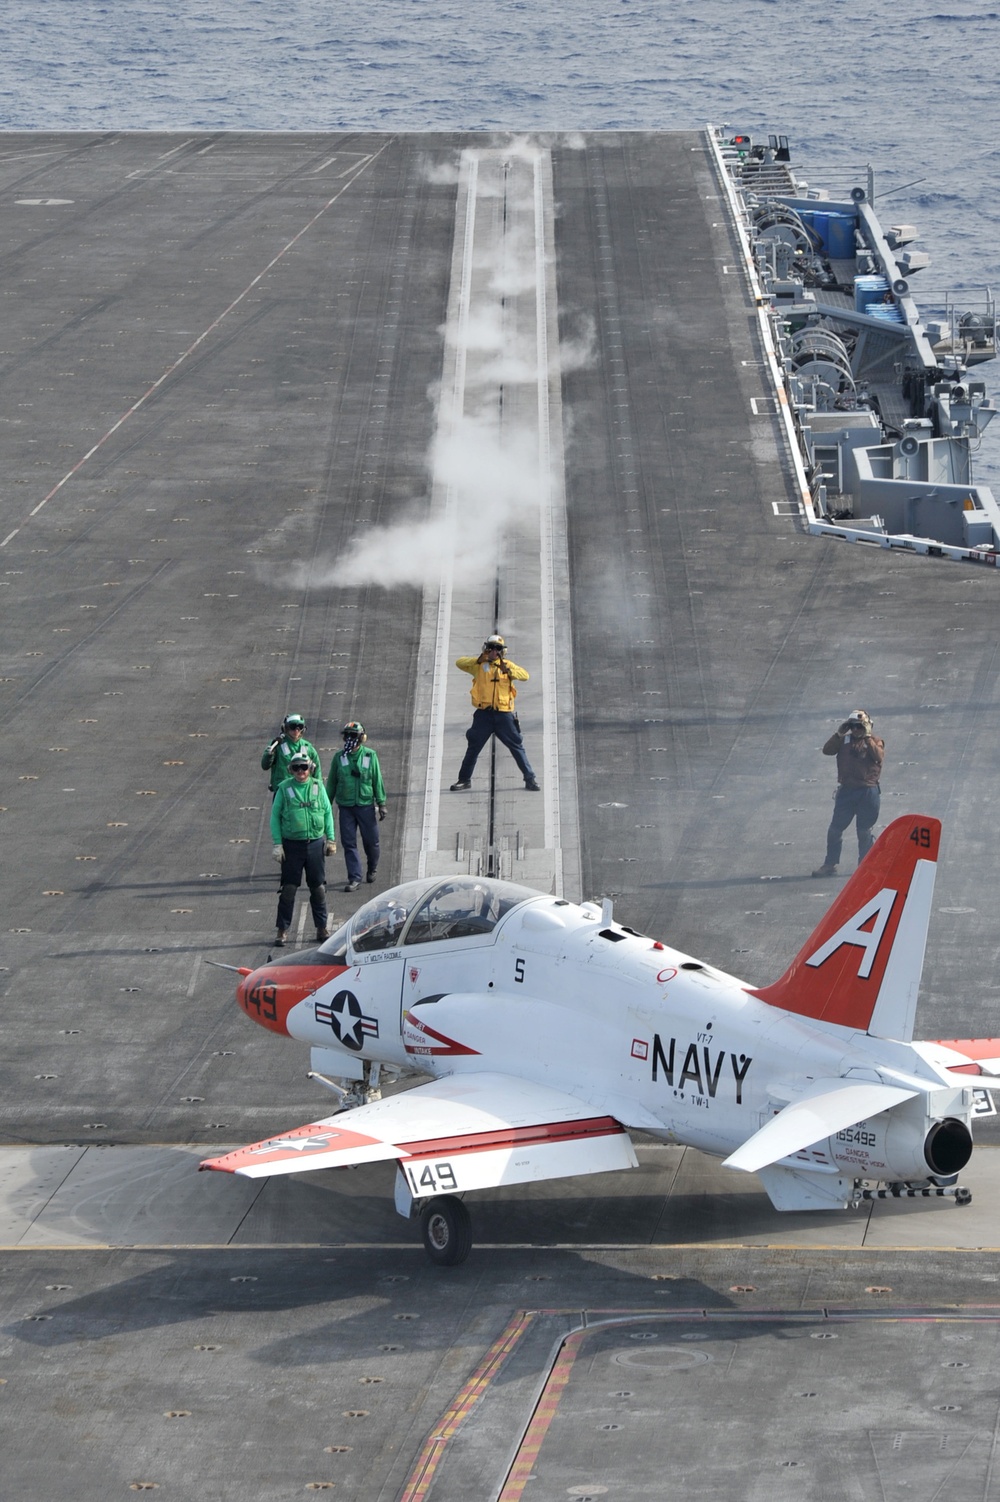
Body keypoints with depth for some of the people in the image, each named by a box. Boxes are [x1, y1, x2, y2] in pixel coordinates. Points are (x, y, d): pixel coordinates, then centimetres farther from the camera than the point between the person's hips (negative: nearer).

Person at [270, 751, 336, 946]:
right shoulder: (284, 788, -2)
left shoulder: (318, 787, 3)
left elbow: (328, 812, 10)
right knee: (289, 888, 0)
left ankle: (322, 927, 18)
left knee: (318, 887, 8)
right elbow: (275, 816, 0)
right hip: (292, 845, -2)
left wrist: (331, 839, 5)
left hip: (316, 843, 2)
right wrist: (277, 844, -6)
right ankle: (282, 930, 6)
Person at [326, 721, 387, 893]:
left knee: (371, 840, 8)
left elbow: (377, 780, 1)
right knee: (349, 843, -1)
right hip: (345, 806, 1)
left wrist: (381, 803, -1)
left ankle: (372, 868, 36)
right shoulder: (339, 758, 1)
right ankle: (354, 878, 2)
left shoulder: (370, 756, -3)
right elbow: (332, 782, 10)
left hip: (366, 805, -1)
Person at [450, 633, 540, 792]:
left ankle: (530, 779, 6)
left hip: (503, 714, 0)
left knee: (516, 746, 0)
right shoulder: (479, 665, 8)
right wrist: (479, 659, -15)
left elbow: (525, 676, -6)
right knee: (474, 747, 6)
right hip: (483, 714, 0)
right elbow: (459, 662, -2)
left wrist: (508, 671, -22)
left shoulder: (507, 665, 7)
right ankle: (464, 780, 17)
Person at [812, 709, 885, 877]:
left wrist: (867, 737, -19)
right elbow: (827, 750, -5)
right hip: (846, 789, 3)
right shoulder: (844, 740, 8)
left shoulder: (874, 741, 2)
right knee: (835, 828, 2)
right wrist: (839, 734, -14)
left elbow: (878, 756, -17)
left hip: (868, 792, -3)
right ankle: (830, 864, 10)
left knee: (865, 831, 4)